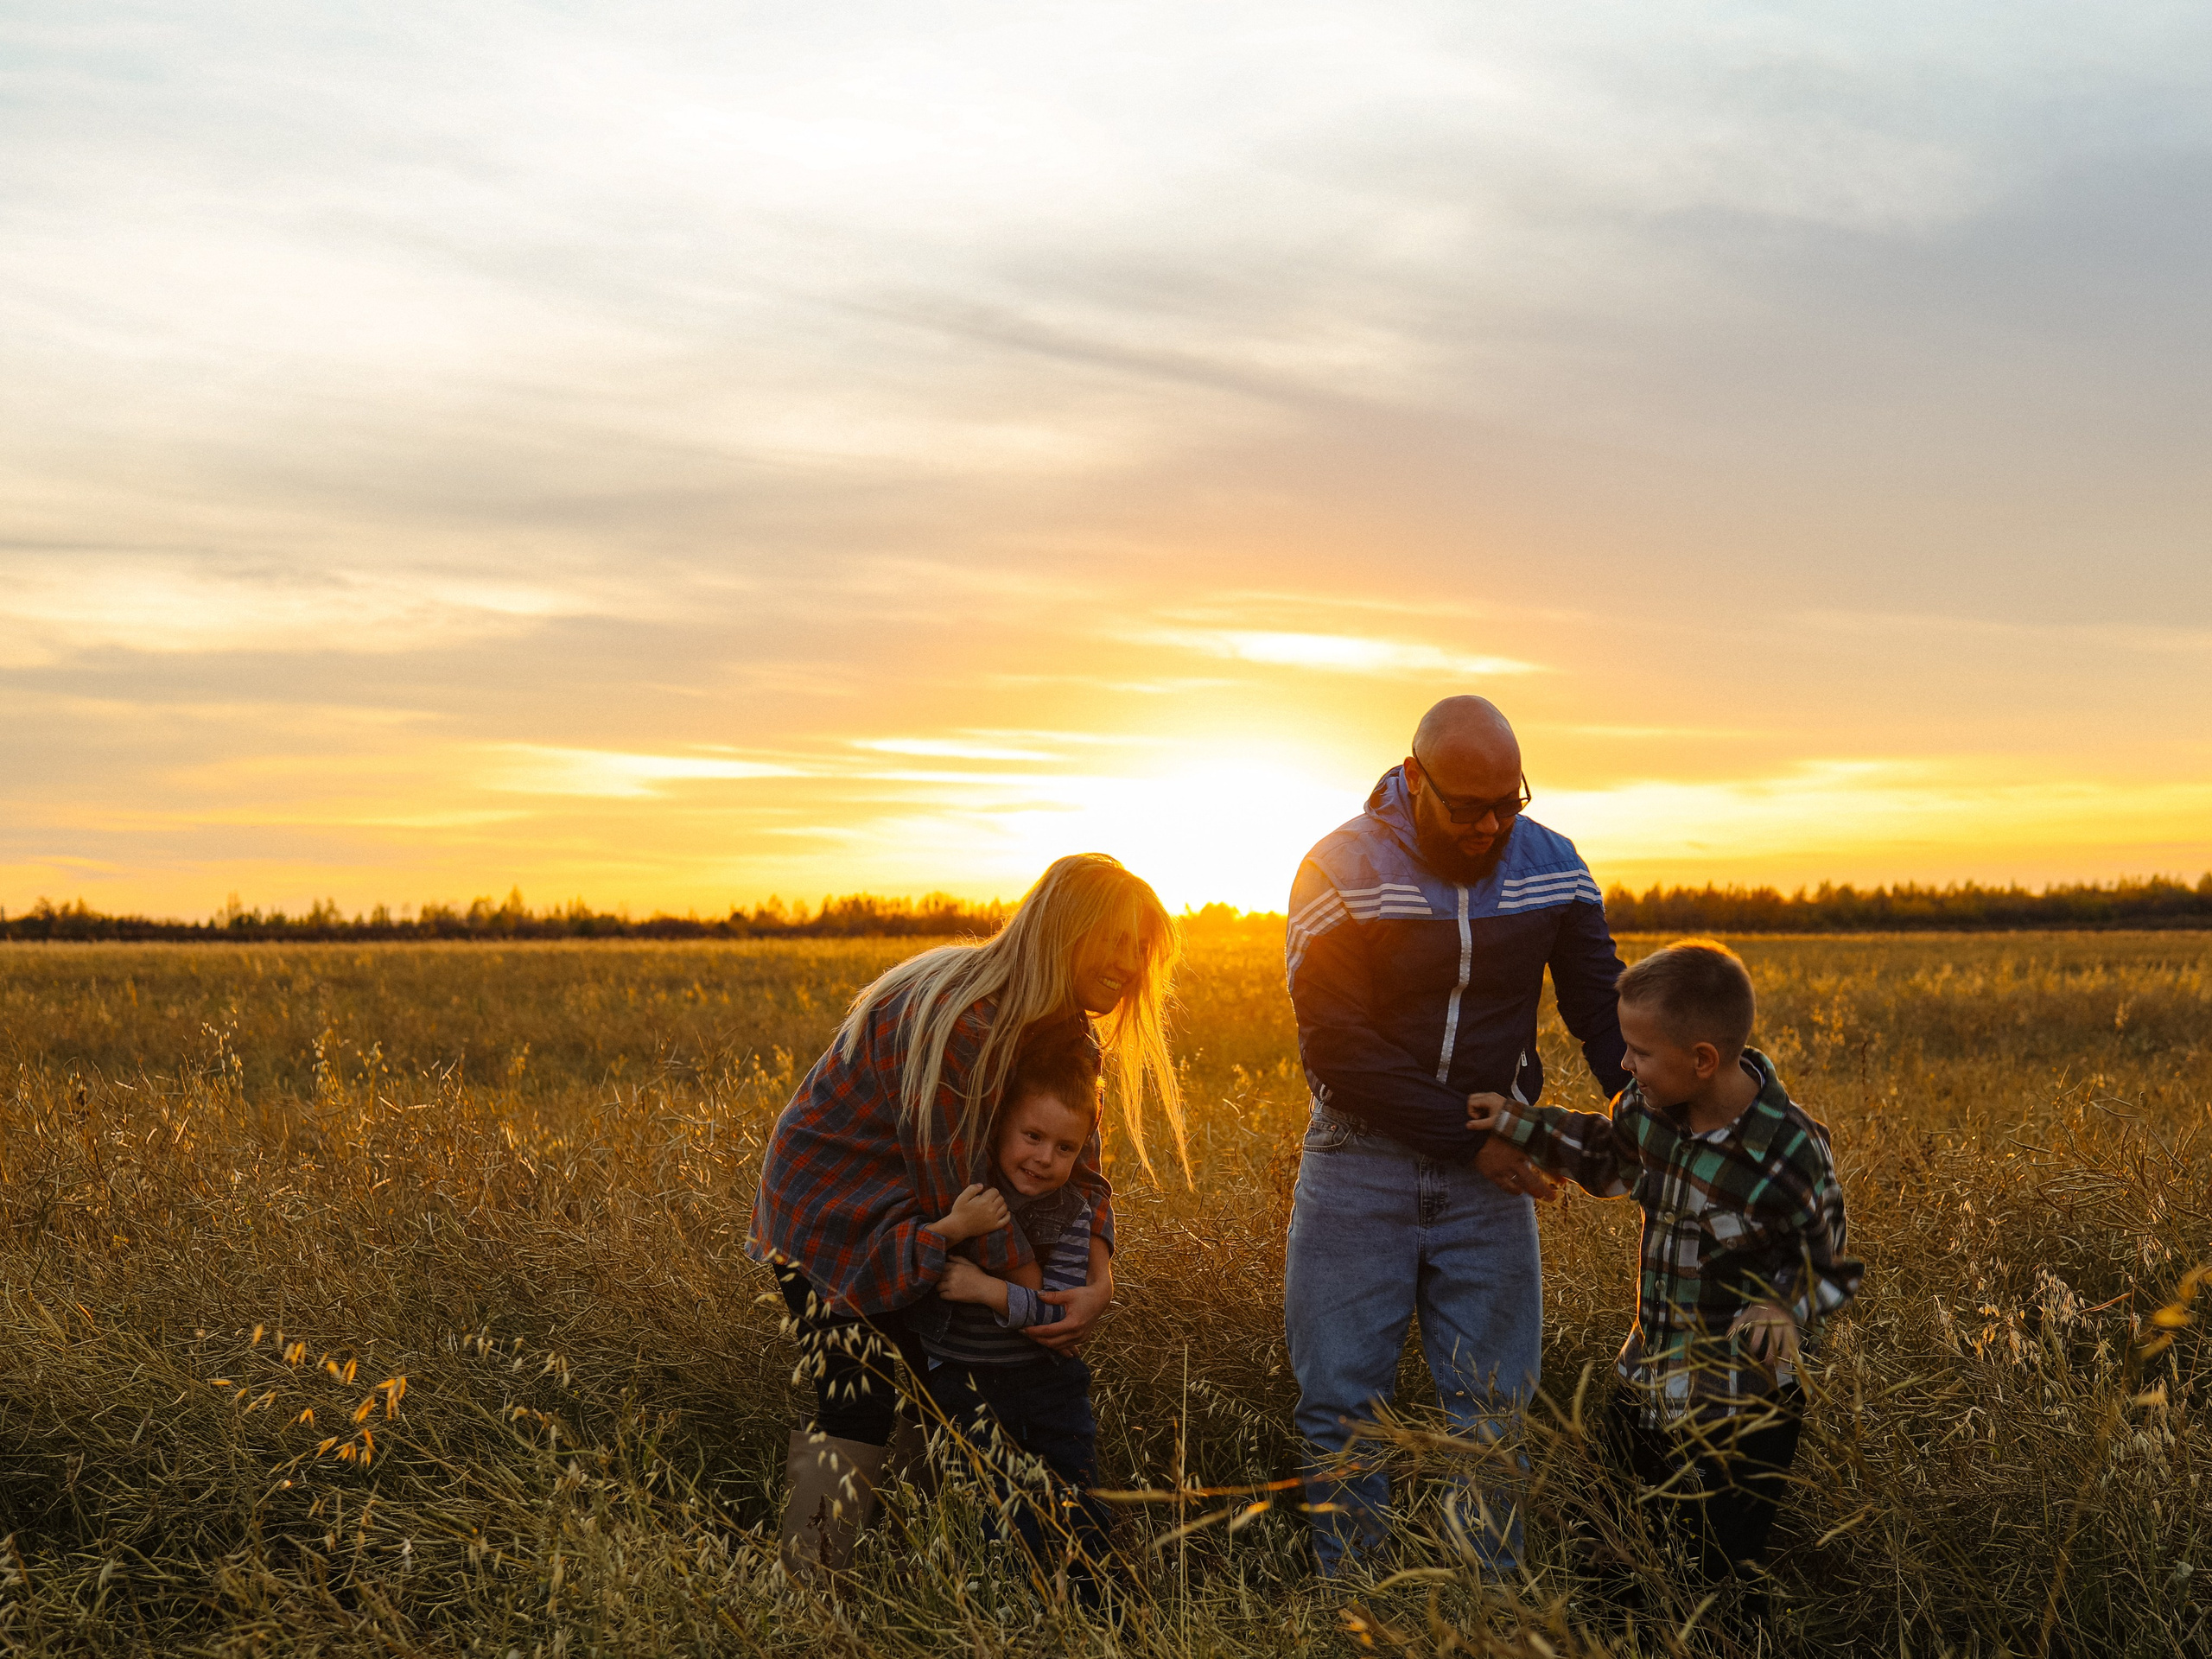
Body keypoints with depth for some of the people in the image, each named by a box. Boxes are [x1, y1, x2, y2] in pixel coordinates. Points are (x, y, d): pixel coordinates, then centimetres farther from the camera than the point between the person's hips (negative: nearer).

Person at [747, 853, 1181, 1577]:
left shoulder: (1051, 1024, 0)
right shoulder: (958, 1020, -30)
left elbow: (1076, 1161, -4)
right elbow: (960, 1186, -27)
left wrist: (1100, 1277, -21)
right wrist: (1042, 1304, -19)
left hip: (908, 1220, 9)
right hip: (835, 1223, -9)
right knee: (858, 1412, -10)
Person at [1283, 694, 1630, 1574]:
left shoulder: (1550, 866, -2)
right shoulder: (1341, 872, -14)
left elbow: (1603, 1005, 1)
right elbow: (1337, 1049, -16)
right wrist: (1469, 1139, -17)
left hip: (1491, 1155, 3)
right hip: (1362, 1155, -2)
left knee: (1490, 1404, 5)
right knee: (1341, 1401, 2)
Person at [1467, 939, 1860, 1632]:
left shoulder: (1790, 1155, -23)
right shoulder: (1649, 1108, -6)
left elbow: (1831, 1266, -9)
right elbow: (1606, 1157, 17)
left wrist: (1787, 1308, -28)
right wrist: (1520, 1124, 8)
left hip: (1742, 1416, -6)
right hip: (1648, 1390, 6)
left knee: (1724, 1582, 4)